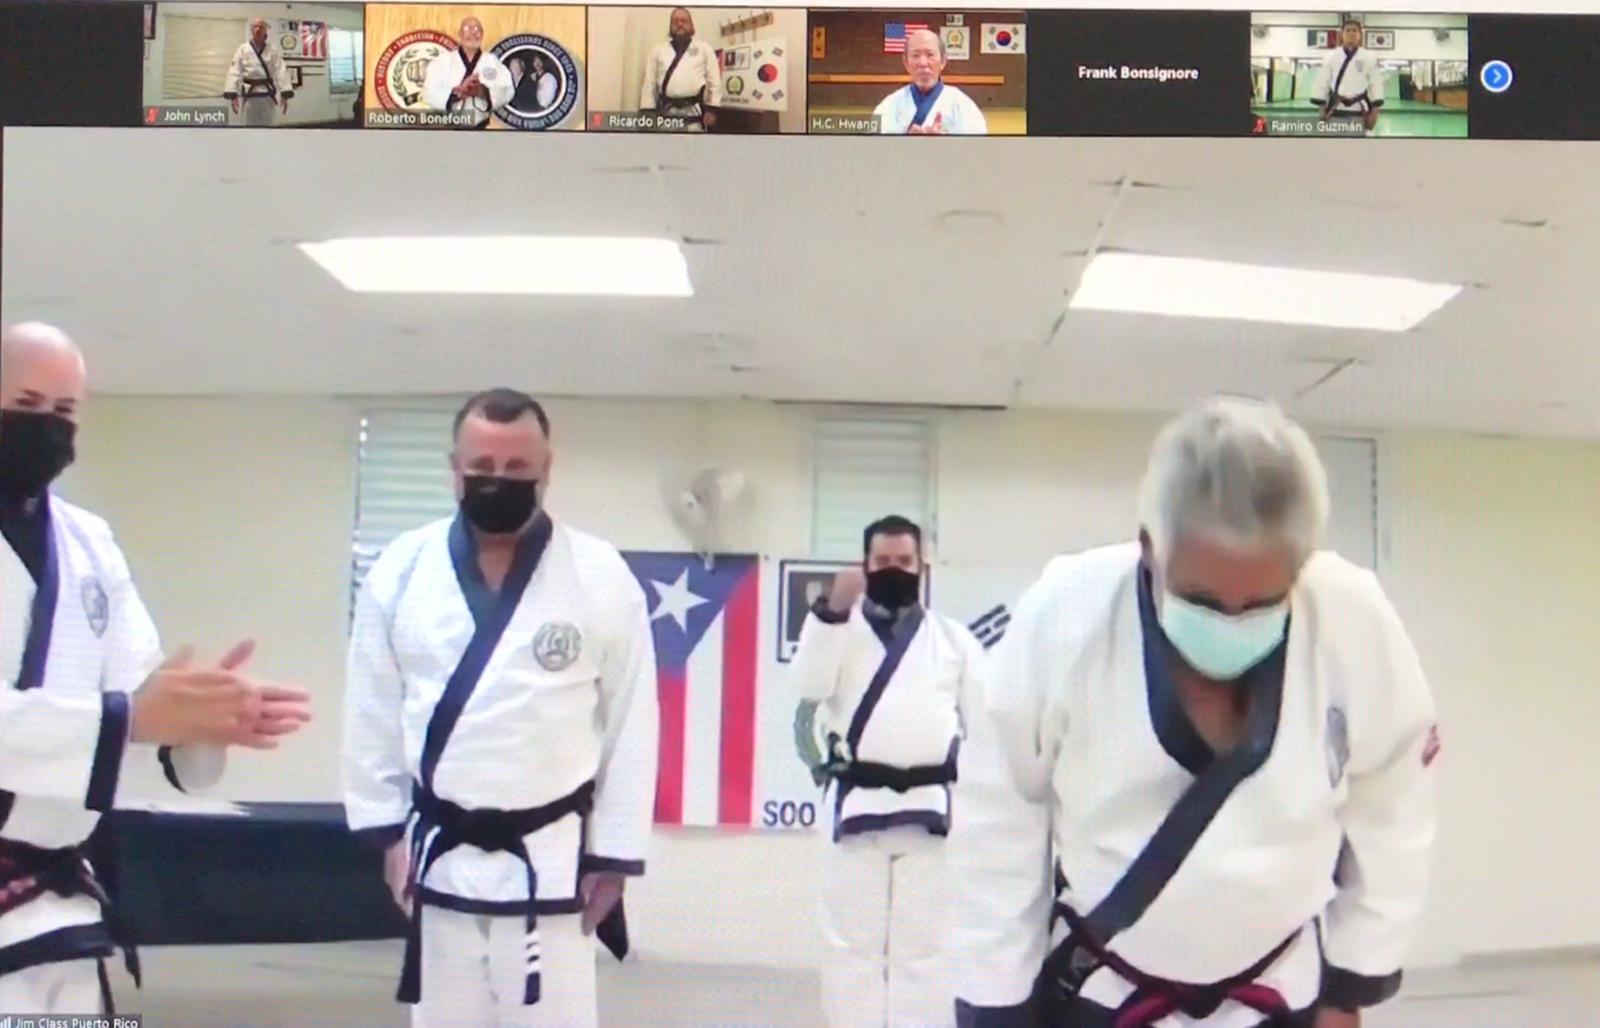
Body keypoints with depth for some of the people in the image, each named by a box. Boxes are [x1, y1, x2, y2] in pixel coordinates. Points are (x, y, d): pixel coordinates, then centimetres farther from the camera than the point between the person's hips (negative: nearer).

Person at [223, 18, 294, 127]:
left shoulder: (273, 49, 0)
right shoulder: (243, 49, -3)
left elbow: (281, 71, -5)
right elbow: (234, 72, -6)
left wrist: (285, 94, -13)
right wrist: (232, 95, -14)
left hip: (268, 94, 0)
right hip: (250, 94, 0)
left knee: (269, 127, 5)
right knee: (250, 126, 7)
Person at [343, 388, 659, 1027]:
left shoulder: (602, 578, -7)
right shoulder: (401, 571, -1)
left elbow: (630, 725, -4)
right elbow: (373, 711, 5)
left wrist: (613, 854, -5)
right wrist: (387, 828, 4)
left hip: (550, 857, -2)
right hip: (442, 852, 3)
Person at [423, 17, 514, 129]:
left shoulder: (493, 62, 6)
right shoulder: (442, 61, 0)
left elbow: (506, 91, -5)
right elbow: (429, 93, -10)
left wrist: (483, 91, -23)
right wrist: (457, 91, -25)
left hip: (479, 128, 2)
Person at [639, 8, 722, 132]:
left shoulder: (704, 49, 9)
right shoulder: (658, 50, 13)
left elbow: (714, 81, 5)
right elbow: (649, 82, 10)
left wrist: (712, 109, -4)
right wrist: (648, 112, 1)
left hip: (693, 111, -1)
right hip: (665, 112, 2)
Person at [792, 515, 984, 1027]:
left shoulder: (954, 637, 9)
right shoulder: (839, 628, 6)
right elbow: (809, 687, -12)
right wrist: (831, 611, -20)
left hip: (929, 807, 1)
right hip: (856, 805, 0)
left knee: (923, 945, 5)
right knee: (853, 942, 6)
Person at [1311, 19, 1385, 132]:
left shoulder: (1369, 58, 1)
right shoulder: (1330, 57, 2)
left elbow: (1376, 84, 2)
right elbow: (1321, 83, 3)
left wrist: (1374, 112, -3)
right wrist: (1322, 110, -1)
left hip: (1359, 110, 0)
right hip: (1337, 109, 0)